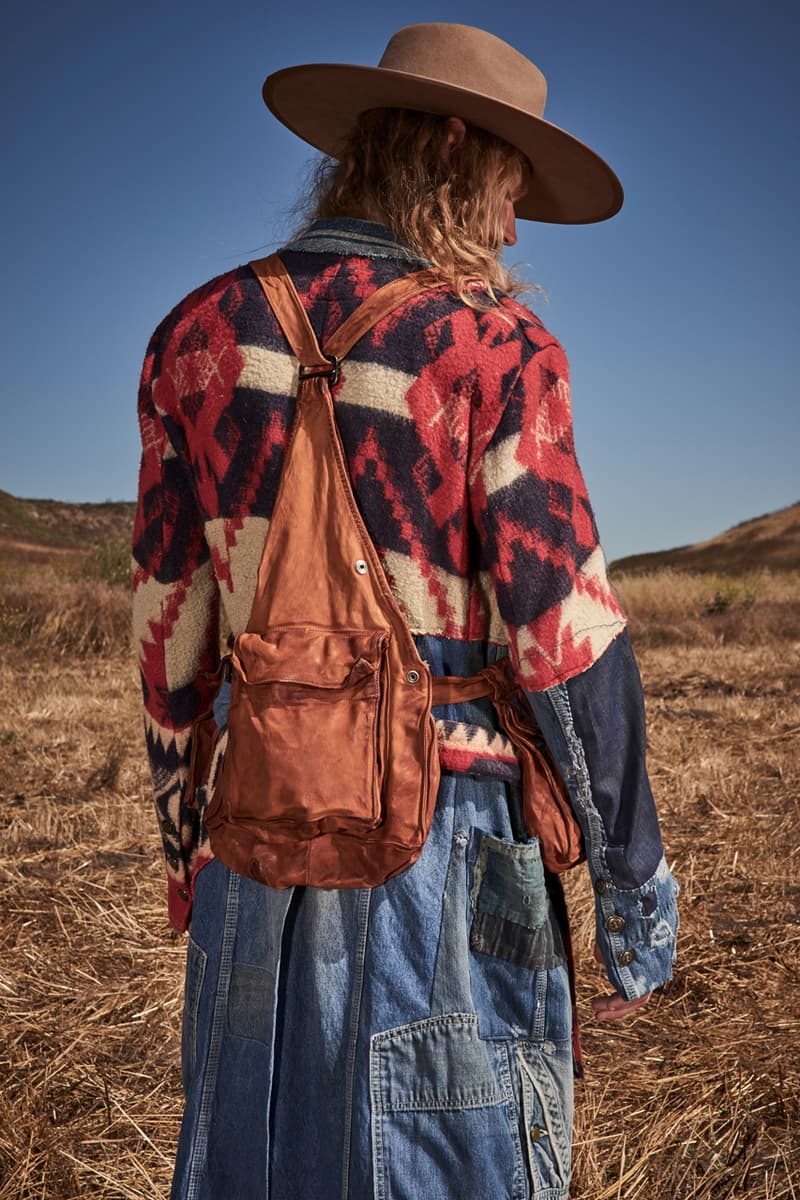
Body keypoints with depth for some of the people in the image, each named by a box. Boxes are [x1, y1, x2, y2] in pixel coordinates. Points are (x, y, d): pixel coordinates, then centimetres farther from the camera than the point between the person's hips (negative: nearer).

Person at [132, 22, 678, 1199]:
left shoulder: (201, 333, 4)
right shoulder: (494, 343, -9)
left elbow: (170, 629, 6)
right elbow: (569, 638, -13)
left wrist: (188, 844, 16)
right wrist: (635, 887, -2)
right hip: (453, 838, -4)